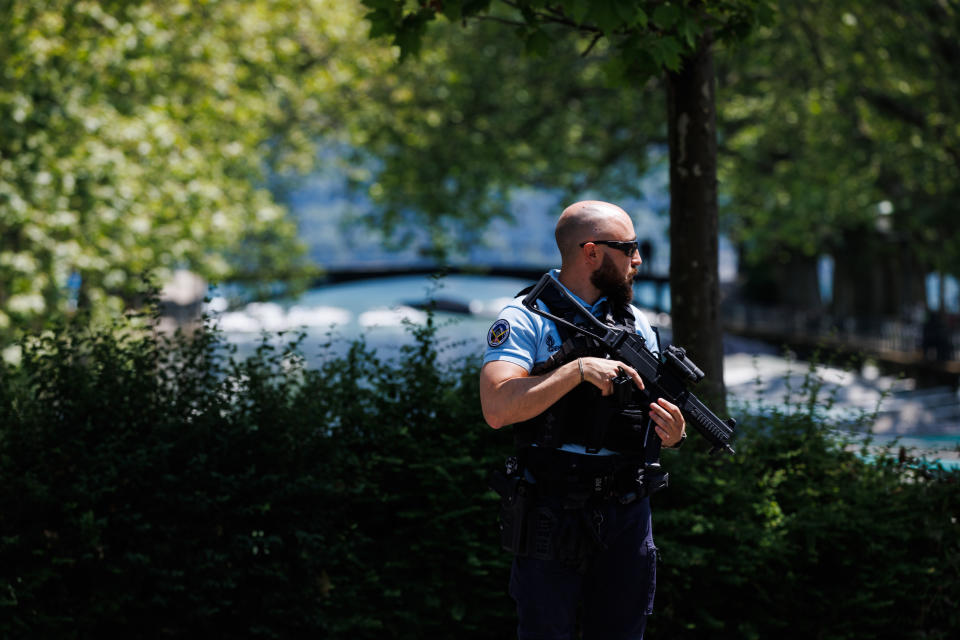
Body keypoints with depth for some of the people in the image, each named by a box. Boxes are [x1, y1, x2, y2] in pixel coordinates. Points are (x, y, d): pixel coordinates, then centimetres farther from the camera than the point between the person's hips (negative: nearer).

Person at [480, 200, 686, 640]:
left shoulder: (635, 323, 12)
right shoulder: (526, 319, -6)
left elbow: (658, 414, 13)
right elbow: (497, 409, -19)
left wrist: (672, 434, -11)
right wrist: (577, 370, -24)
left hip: (626, 513, 5)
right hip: (552, 516, -5)